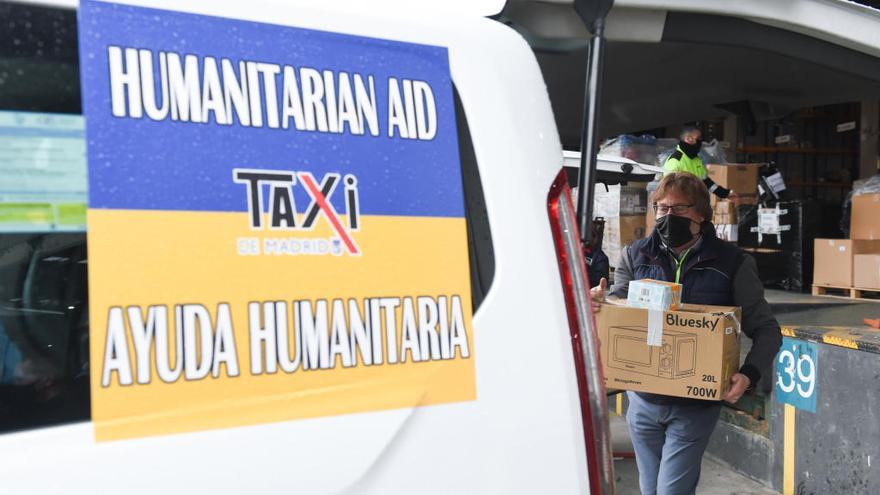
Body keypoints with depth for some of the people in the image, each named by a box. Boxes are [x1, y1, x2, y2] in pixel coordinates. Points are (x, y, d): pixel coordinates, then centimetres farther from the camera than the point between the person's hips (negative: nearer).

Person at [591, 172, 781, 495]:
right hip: (643, 399, 3)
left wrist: (749, 374, -18)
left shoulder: (731, 264, -4)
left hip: (696, 404, -3)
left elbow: (766, 330, 0)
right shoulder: (635, 256, 3)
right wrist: (596, 303, -19)